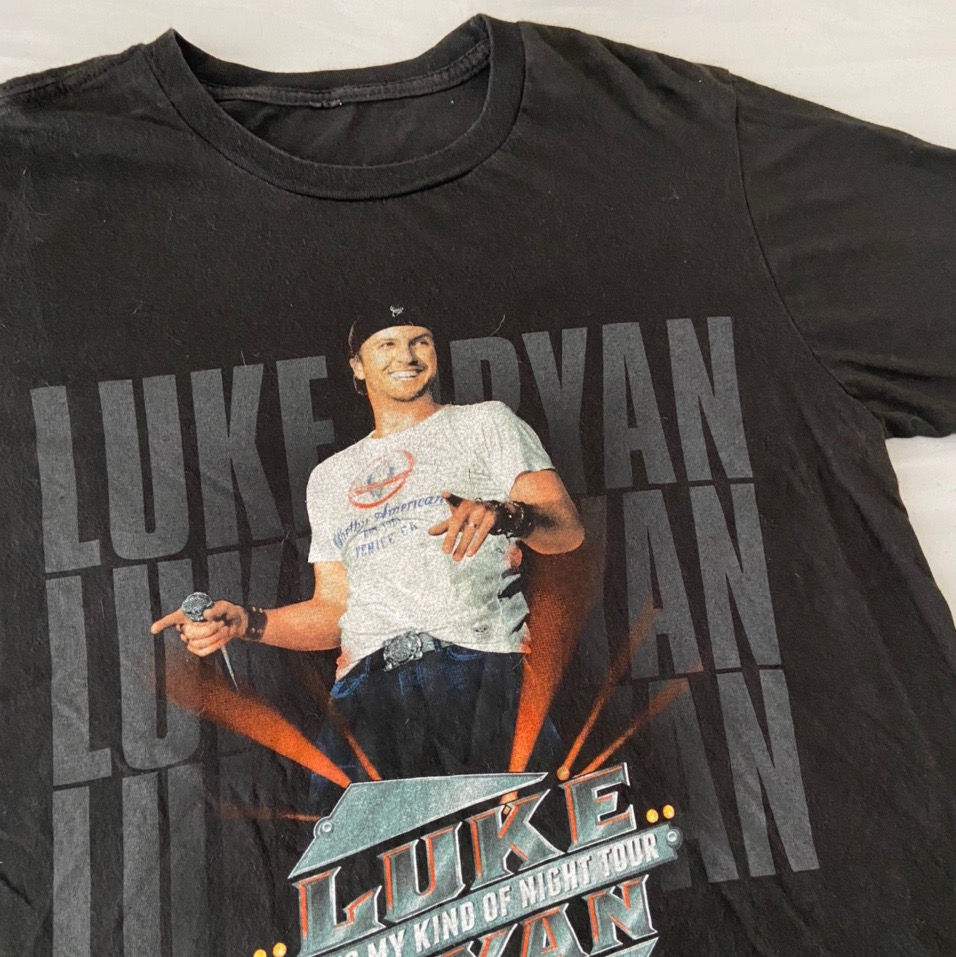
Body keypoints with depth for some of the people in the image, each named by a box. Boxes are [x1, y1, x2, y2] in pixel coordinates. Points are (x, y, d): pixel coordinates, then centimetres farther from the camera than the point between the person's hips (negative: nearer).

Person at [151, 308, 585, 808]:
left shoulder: (485, 422, 16)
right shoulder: (329, 477, 27)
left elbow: (568, 529, 3)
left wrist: (503, 514, -18)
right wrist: (247, 621, 7)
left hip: (481, 665, -2)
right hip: (366, 687, 3)